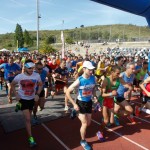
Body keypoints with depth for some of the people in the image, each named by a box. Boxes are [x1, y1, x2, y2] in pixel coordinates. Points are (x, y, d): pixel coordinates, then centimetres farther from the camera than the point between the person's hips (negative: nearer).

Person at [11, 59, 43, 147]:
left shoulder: (37, 75, -17)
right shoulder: (19, 77, -19)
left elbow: (41, 85, 0)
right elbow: (12, 84, 0)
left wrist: (38, 94, -11)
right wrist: (16, 94, -9)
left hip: (32, 99, 3)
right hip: (23, 99, -3)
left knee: (28, 117, 21)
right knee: (28, 119, -6)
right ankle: (31, 138, 6)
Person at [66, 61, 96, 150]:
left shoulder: (93, 78, -11)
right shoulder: (79, 81, -25)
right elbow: (68, 92, -19)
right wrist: (74, 104, -20)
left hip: (89, 102, 5)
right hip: (81, 103, -5)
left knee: (88, 123, 15)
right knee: (85, 124, 0)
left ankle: (79, 117, 47)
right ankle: (83, 141, 25)